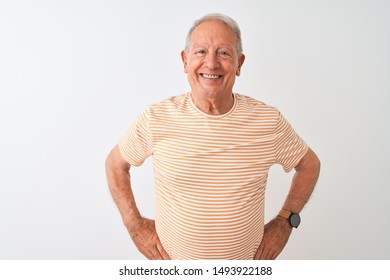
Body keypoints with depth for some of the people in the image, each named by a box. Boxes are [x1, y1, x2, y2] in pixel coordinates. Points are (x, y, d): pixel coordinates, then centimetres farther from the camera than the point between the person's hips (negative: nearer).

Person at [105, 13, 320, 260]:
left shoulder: (268, 121, -13)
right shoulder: (156, 119, -15)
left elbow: (309, 164, 3)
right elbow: (115, 163, 0)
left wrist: (285, 222, -4)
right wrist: (135, 225, -6)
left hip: (246, 259, 1)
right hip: (173, 260, 0)